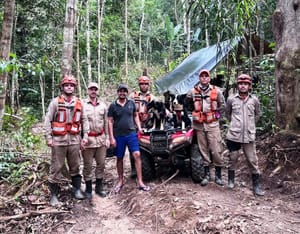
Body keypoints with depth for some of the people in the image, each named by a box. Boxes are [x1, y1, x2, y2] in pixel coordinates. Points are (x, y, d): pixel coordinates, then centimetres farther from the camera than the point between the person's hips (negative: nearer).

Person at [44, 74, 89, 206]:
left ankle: (77, 189, 26)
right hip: (59, 140, -3)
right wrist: (48, 138, -9)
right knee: (56, 168, 3)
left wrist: (85, 136, 3)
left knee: (75, 166, 12)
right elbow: (48, 121, -3)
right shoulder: (55, 102, -1)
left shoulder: (79, 103, 8)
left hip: (75, 140, 3)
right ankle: (54, 194, 14)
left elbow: (84, 120, 11)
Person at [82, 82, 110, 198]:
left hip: (101, 138, 4)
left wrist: (107, 137, 8)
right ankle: (88, 189, 17)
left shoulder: (103, 105, 10)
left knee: (101, 164, 10)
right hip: (88, 139, -4)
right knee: (88, 165, 4)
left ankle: (99, 187, 23)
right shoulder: (82, 104, -3)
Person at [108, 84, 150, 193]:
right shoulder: (113, 106, -1)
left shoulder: (131, 103, 4)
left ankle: (140, 182, -2)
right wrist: (112, 138, -6)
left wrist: (139, 127, 3)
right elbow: (110, 122, -1)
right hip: (118, 136, -1)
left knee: (137, 155, -8)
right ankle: (120, 181, 26)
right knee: (119, 158, 10)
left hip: (131, 134, 1)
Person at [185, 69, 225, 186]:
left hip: (213, 125, -1)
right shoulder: (193, 92, 2)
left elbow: (222, 105, 11)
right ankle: (207, 174, 19)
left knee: (216, 150, -2)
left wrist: (217, 115, 6)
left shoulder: (216, 91, 0)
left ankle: (218, 174, 12)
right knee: (203, 150, 8)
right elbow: (186, 103, 16)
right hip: (199, 125, 1)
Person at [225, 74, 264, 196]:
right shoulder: (231, 99, 0)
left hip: (249, 136, 0)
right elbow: (227, 113, 16)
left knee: (253, 161, 3)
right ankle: (231, 180, 30)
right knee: (233, 158, 11)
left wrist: (250, 125, 14)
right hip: (233, 135, 0)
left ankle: (256, 186, 14)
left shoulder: (254, 100, 3)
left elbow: (257, 114, 19)